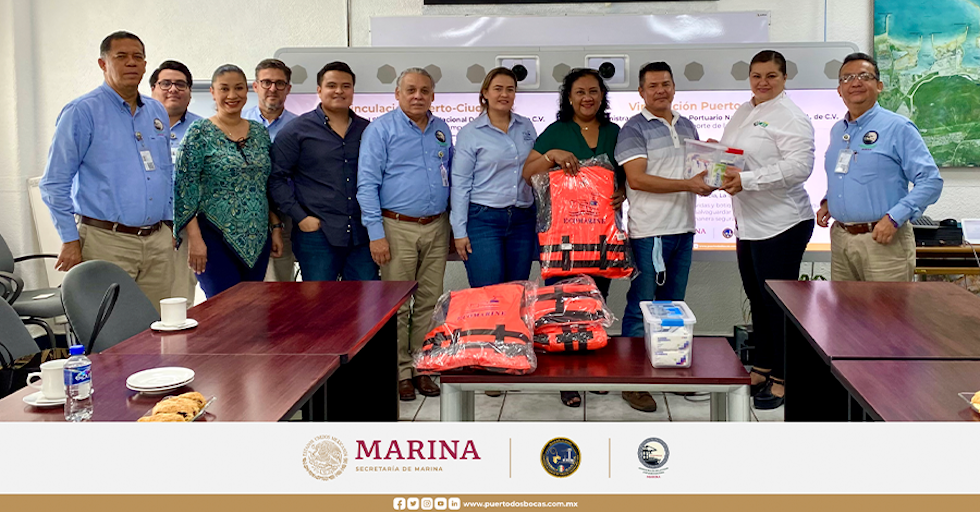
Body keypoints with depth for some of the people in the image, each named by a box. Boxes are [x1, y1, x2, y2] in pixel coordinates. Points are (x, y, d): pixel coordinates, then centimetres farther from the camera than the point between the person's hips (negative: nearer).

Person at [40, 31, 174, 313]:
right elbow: (54, 183, -6)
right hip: (106, 242, -5)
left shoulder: (157, 112, 15)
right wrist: (70, 241, -10)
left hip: (158, 242, 6)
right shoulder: (82, 111, -4)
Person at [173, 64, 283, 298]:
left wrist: (275, 228, 10)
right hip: (216, 238, -5)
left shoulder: (260, 133, 11)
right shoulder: (200, 132, -4)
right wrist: (194, 238, -14)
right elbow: (185, 189, -9)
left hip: (257, 240, 5)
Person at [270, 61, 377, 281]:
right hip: (317, 233, -3)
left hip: (362, 235, 3)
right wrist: (300, 217, -8)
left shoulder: (366, 130, 12)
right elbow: (276, 178, 0)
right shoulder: (297, 130, 2)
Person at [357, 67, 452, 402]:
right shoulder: (380, 130, -3)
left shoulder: (442, 130, 13)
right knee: (397, 305, -1)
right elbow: (367, 184, -7)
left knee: (430, 302, 7)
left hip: (436, 227, 5)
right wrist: (376, 234, -13)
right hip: (397, 227, -5)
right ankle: (400, 371, 9)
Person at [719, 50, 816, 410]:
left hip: (781, 224, -9)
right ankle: (761, 369, 29)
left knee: (777, 302, -2)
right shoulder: (743, 112, 15)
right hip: (749, 222, 9)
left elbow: (800, 166, -22)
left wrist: (746, 180, -25)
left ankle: (782, 379, 9)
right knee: (757, 299, 16)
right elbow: (730, 155, 26)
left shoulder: (790, 117, -12)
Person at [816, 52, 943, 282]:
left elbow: (931, 181, -12)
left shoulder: (898, 128, -7)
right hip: (840, 237, 7)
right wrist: (827, 202, 10)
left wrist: (894, 218, -21)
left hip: (883, 240, -7)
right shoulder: (837, 131, 15)